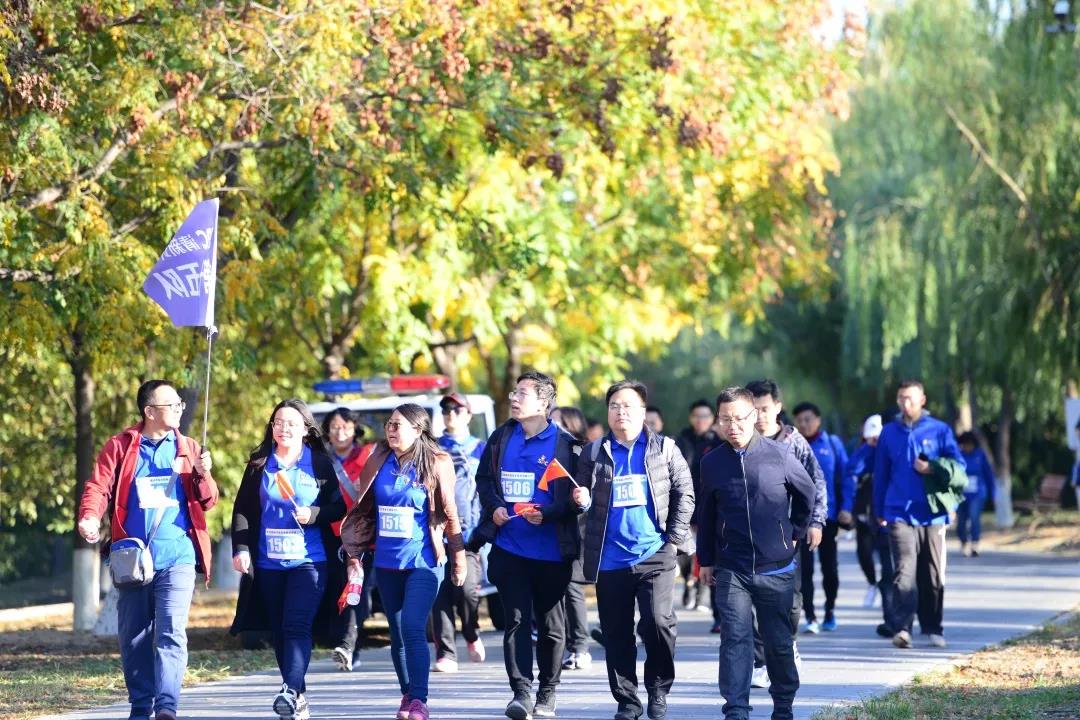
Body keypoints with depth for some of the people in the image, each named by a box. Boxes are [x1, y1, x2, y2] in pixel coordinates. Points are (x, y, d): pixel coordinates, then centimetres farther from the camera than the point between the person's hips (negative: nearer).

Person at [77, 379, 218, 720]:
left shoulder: (188, 448, 12)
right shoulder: (120, 447, 6)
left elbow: (207, 501, 14)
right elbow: (98, 487, -1)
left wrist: (203, 475, -7)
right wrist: (89, 517, -21)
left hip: (177, 557, 0)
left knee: (171, 632, -14)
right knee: (133, 636, 6)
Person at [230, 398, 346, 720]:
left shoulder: (320, 464, 1)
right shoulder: (259, 464, 6)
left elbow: (339, 506, 4)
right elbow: (242, 509, 7)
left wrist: (314, 515, -15)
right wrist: (241, 548, -5)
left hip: (308, 560, -3)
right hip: (268, 562, 3)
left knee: (296, 626, -17)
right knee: (278, 631, 7)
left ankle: (291, 693, -27)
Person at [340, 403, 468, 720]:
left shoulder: (436, 464, -4)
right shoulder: (379, 462, 7)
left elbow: (449, 513, -1)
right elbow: (364, 510, 14)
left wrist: (459, 557, 1)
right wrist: (354, 553, 12)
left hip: (423, 562, -5)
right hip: (387, 563, 5)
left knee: (413, 628, -16)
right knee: (397, 633, 9)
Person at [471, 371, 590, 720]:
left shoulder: (565, 444, -5)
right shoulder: (502, 437, 8)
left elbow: (577, 493, -5)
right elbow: (484, 478, 17)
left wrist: (547, 515, -18)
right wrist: (494, 506, -1)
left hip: (551, 550, -3)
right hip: (509, 547, 3)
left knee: (551, 626, 7)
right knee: (516, 620, -3)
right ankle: (521, 692, -5)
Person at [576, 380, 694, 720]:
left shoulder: (663, 448, 6)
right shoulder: (595, 453, 9)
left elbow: (684, 493, 5)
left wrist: (675, 537, -2)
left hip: (654, 555, -2)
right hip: (610, 560, 2)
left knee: (658, 622, -16)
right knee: (617, 634, 5)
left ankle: (658, 689, 4)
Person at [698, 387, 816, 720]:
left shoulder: (780, 454, -5)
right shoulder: (712, 463, 1)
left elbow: (807, 493, 11)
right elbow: (706, 514, 12)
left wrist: (794, 533, 12)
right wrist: (705, 560, 13)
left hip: (776, 567, -1)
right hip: (731, 570, 1)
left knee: (778, 641, 10)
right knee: (734, 639, -9)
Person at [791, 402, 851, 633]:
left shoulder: (833, 444, 1)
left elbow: (846, 476, 1)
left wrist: (846, 507, -7)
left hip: (829, 515, 1)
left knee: (830, 566, 12)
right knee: (805, 567, -6)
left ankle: (830, 610, 30)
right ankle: (810, 617, -5)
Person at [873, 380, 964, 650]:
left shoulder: (940, 430, 4)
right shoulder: (889, 433, 9)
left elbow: (959, 466, 3)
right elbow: (880, 474, 15)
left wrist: (931, 469, -14)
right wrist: (879, 511, 15)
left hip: (932, 514, 1)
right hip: (900, 513, 0)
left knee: (933, 574, 7)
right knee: (904, 571, -15)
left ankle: (934, 629, 19)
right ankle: (901, 627, -23)